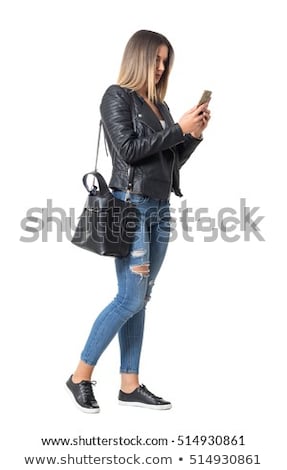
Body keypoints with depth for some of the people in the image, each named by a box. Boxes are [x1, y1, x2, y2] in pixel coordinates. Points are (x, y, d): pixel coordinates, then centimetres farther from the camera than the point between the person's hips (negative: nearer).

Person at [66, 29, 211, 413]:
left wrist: (195, 133, 5)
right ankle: (80, 376, 7)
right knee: (131, 299, -8)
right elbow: (128, 149, -14)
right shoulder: (117, 96, -1)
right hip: (131, 207, -7)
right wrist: (179, 129, -10)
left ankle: (130, 385, 15)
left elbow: (172, 162, 18)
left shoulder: (159, 105, 17)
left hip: (160, 209, 7)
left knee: (140, 300, 8)